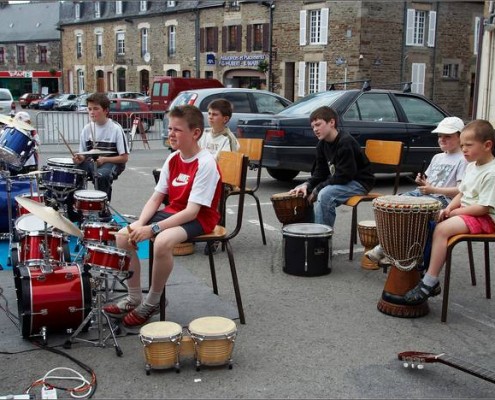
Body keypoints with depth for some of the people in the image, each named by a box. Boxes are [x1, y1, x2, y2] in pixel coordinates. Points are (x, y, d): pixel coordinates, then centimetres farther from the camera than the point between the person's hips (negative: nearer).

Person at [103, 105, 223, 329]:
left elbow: (191, 212, -25)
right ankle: (134, 299, 6)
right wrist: (140, 223, -14)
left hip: (198, 219, -8)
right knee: (123, 236, -7)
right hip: (173, 212, 8)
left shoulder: (205, 164, -21)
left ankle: (152, 303, -12)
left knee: (162, 242, -36)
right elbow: (156, 198, 5)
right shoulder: (172, 159, 3)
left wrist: (153, 229, -28)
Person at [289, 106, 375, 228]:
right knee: (303, 193, 0)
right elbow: (320, 172, 5)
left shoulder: (345, 142, -22)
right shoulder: (322, 145, 4)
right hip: (338, 181, 9)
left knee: (325, 194, -33)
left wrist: (317, 189, -22)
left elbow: (343, 176, -25)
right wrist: (307, 185, -15)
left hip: (359, 182, -9)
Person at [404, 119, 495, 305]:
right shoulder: (471, 166, 11)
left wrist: (454, 212, -15)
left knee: (442, 229, -29)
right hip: (465, 211, 10)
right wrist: (448, 208, -2)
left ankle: (429, 283, -25)